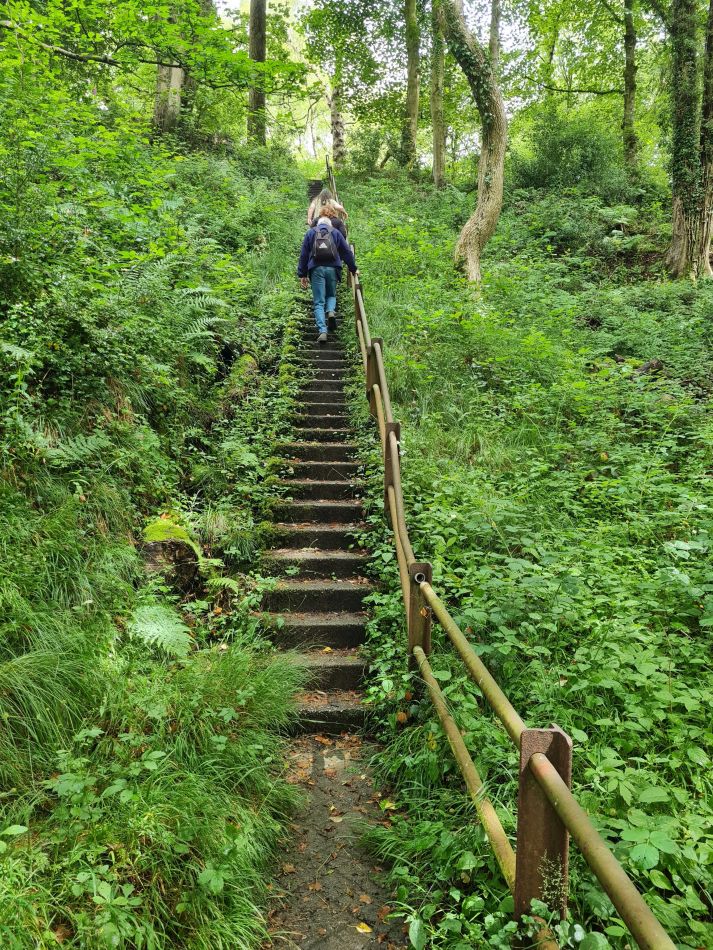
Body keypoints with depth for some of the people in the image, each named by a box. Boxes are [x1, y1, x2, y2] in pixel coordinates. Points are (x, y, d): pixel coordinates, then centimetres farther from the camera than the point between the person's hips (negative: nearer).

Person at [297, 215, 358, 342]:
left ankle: (322, 331, -16)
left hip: (316, 269, -1)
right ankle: (331, 311, -11)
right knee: (331, 295, 22)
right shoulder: (336, 232, 17)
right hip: (332, 268, 1)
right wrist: (353, 269, 23)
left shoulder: (310, 233, 17)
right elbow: (347, 252, 14)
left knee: (319, 302, -1)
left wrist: (302, 275, 12)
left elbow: (303, 254, 12)